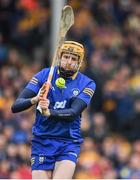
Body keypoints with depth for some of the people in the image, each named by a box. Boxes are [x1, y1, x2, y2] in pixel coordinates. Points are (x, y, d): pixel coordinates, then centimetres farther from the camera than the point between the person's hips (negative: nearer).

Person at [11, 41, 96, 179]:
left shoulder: (87, 84, 1)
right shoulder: (44, 75, 0)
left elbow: (73, 113, -16)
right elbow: (15, 106, -7)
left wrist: (49, 112, -35)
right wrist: (35, 100, -29)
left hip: (69, 144, -1)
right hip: (41, 143, 1)